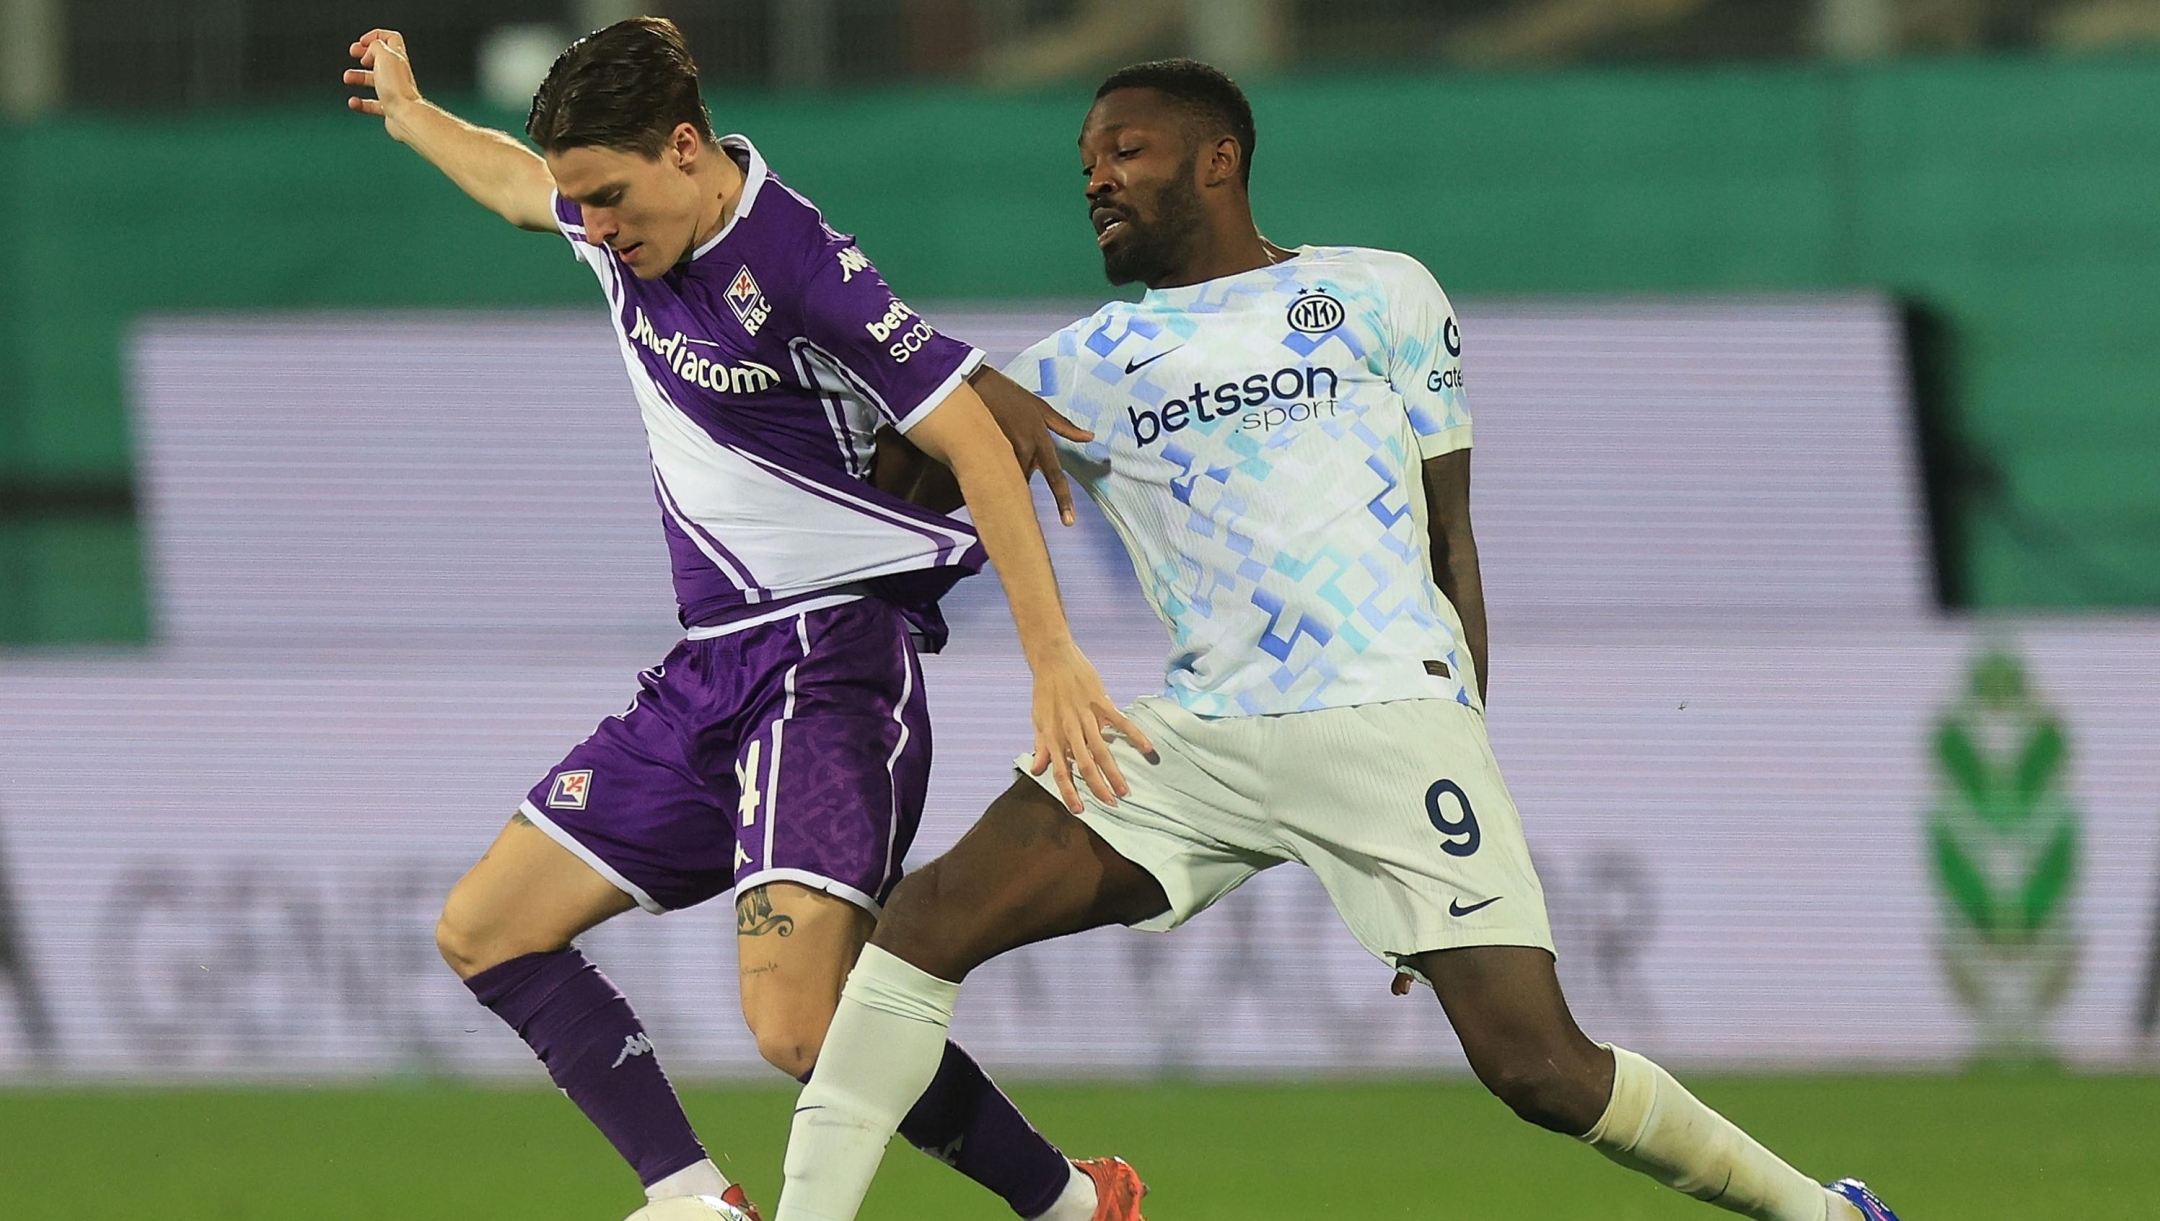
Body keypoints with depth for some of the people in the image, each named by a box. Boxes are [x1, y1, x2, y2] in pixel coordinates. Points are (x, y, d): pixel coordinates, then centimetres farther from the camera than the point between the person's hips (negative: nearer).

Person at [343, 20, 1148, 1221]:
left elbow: (975, 442, -22)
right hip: (713, 664, 10)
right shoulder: (629, 225, 5)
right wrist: (412, 115, 48)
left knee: (801, 1026, -24)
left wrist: (1055, 657, -28)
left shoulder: (796, 266, -20)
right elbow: (516, 182, 31)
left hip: (834, 658, -9)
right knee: (485, 934, 7)